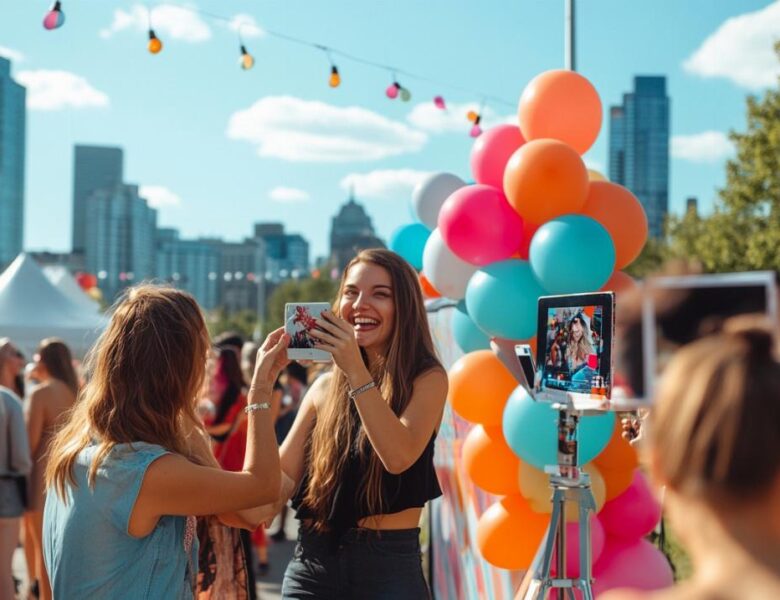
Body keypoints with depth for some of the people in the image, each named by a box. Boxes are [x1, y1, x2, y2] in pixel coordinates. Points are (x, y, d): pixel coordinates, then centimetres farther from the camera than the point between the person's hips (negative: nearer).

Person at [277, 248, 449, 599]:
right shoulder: (325, 388, 6)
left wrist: (357, 372, -25)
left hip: (388, 564, -3)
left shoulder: (427, 379, -4)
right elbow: (281, 480, 1)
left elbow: (399, 456, -20)